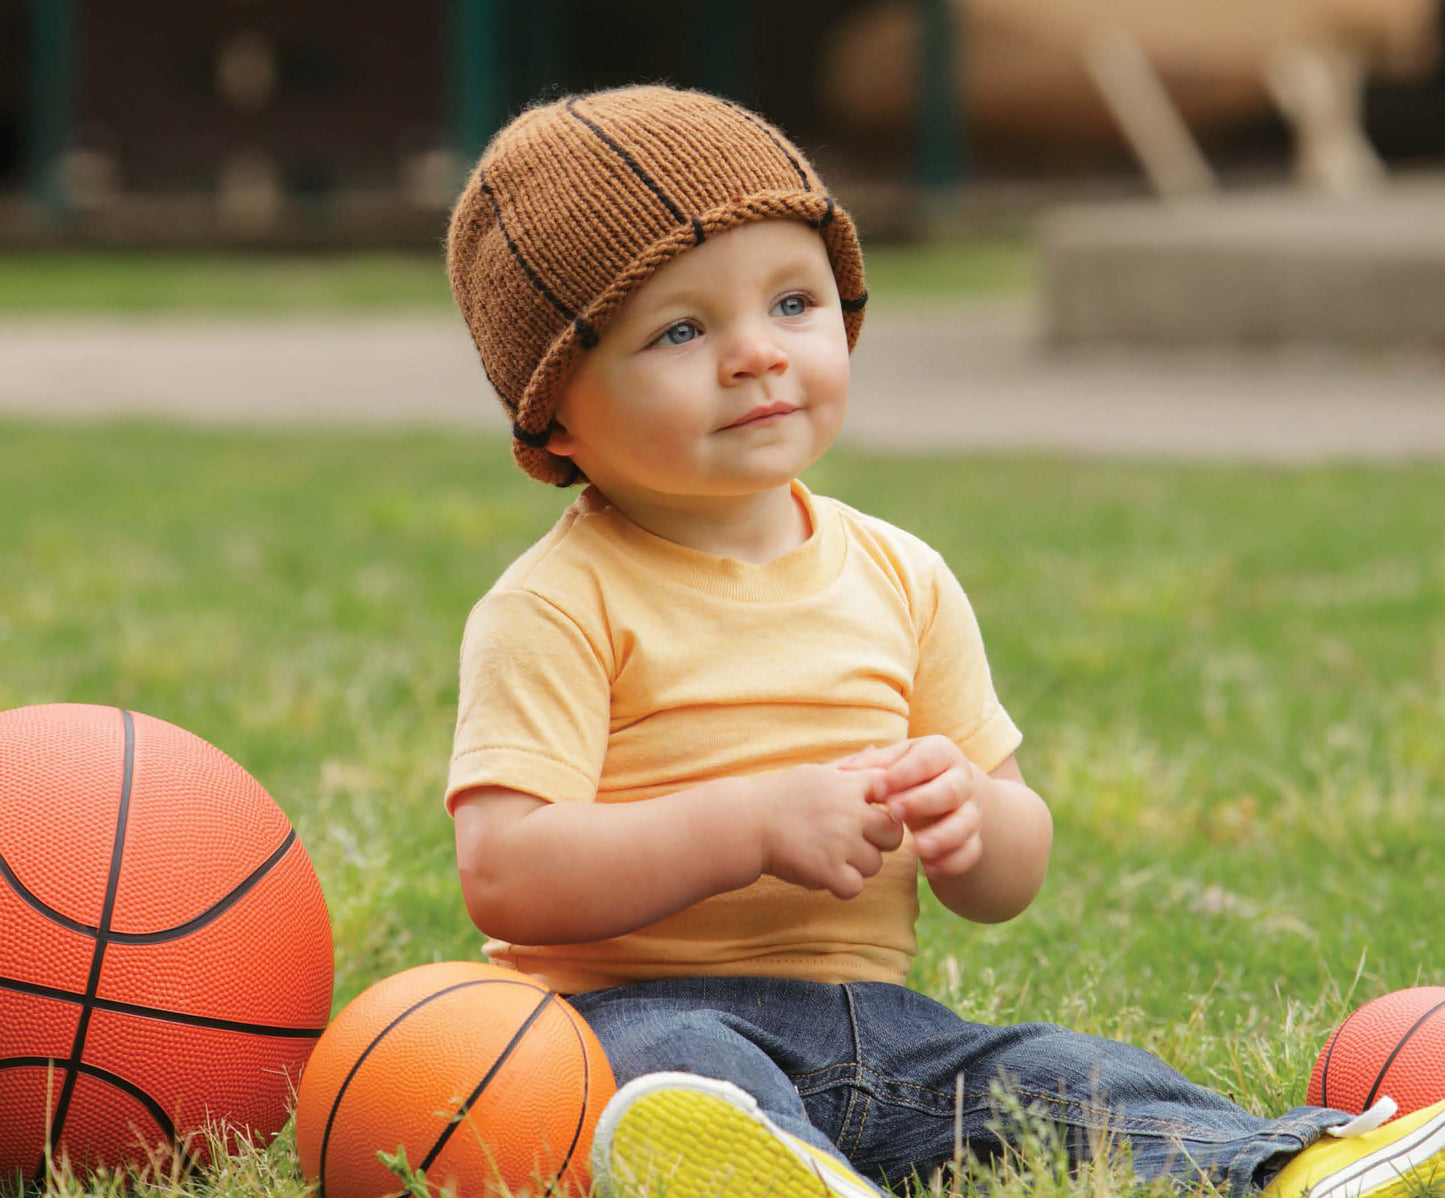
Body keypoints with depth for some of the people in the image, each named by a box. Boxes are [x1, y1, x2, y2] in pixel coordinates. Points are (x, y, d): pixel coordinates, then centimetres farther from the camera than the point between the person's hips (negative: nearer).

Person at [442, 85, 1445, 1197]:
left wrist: (968, 821, -7)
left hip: (867, 1018, 6)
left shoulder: (902, 581, 14)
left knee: (1070, 1078, -17)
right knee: (677, 1071, -38)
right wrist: (755, 825, -21)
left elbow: (1013, 881, 18)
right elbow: (503, 876, -16)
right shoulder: (563, 606, -4)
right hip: (644, 1010, -6)